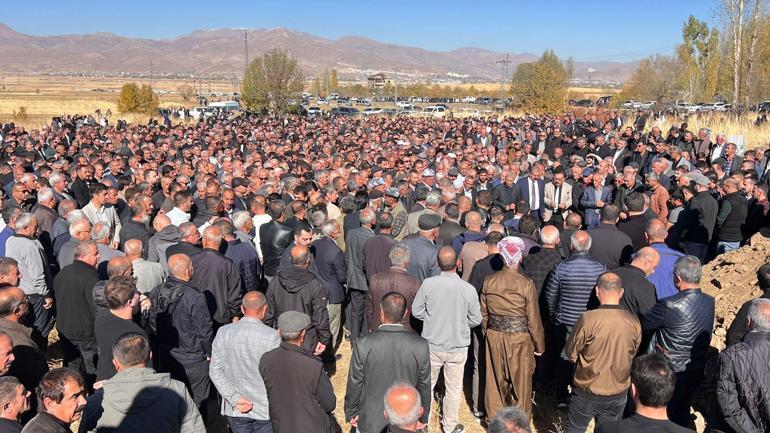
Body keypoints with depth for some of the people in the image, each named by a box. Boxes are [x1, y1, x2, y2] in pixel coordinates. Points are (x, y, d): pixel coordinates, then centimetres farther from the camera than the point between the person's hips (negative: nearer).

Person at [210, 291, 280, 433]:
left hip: (234, 410, 3)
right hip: (266, 410, -3)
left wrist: (234, 398, -7)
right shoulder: (272, 336, -18)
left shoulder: (223, 332, -6)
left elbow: (215, 371, -5)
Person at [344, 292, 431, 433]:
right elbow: (424, 386, -5)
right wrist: (423, 417, 11)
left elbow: (354, 384, -11)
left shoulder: (363, 344, -22)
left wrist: (351, 413, 6)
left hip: (370, 421, -1)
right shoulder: (421, 346, -17)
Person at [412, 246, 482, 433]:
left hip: (432, 345, 1)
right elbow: (476, 319, -7)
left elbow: (416, 311, -6)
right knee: (453, 389, 17)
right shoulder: (468, 289, -18)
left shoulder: (428, 284, -17)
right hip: (458, 347, -1)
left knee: (427, 384, 21)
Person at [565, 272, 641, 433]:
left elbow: (571, 354, -11)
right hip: (619, 392, 3)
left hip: (588, 391, -3)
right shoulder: (634, 322, -12)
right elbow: (632, 355, 5)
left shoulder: (588, 319, -24)